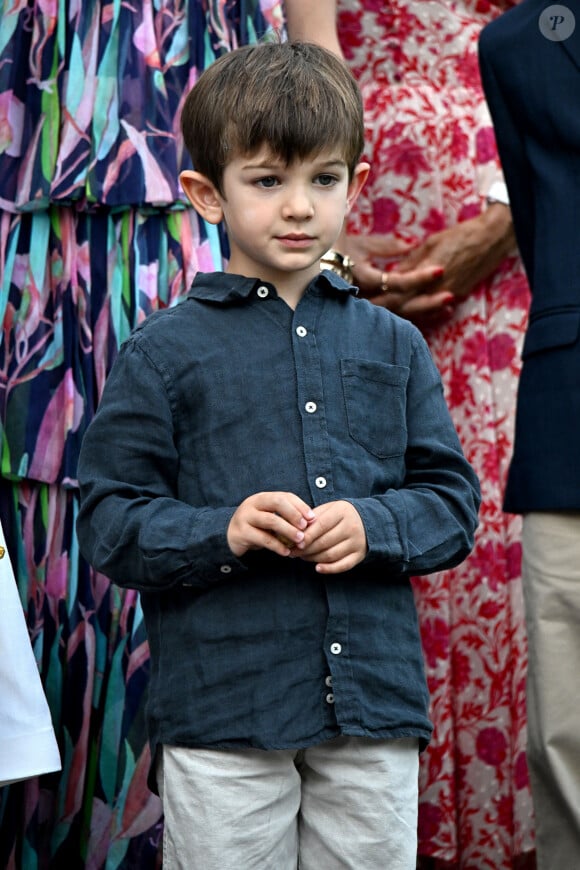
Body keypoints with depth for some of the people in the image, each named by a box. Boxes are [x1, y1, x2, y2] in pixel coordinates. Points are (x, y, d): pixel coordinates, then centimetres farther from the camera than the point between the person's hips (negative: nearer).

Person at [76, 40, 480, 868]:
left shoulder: (392, 345, 8)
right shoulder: (165, 351, -1)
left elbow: (452, 498, 9)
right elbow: (110, 521, -3)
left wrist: (374, 525, -11)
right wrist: (222, 531, -19)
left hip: (375, 704, 3)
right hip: (220, 710, -2)